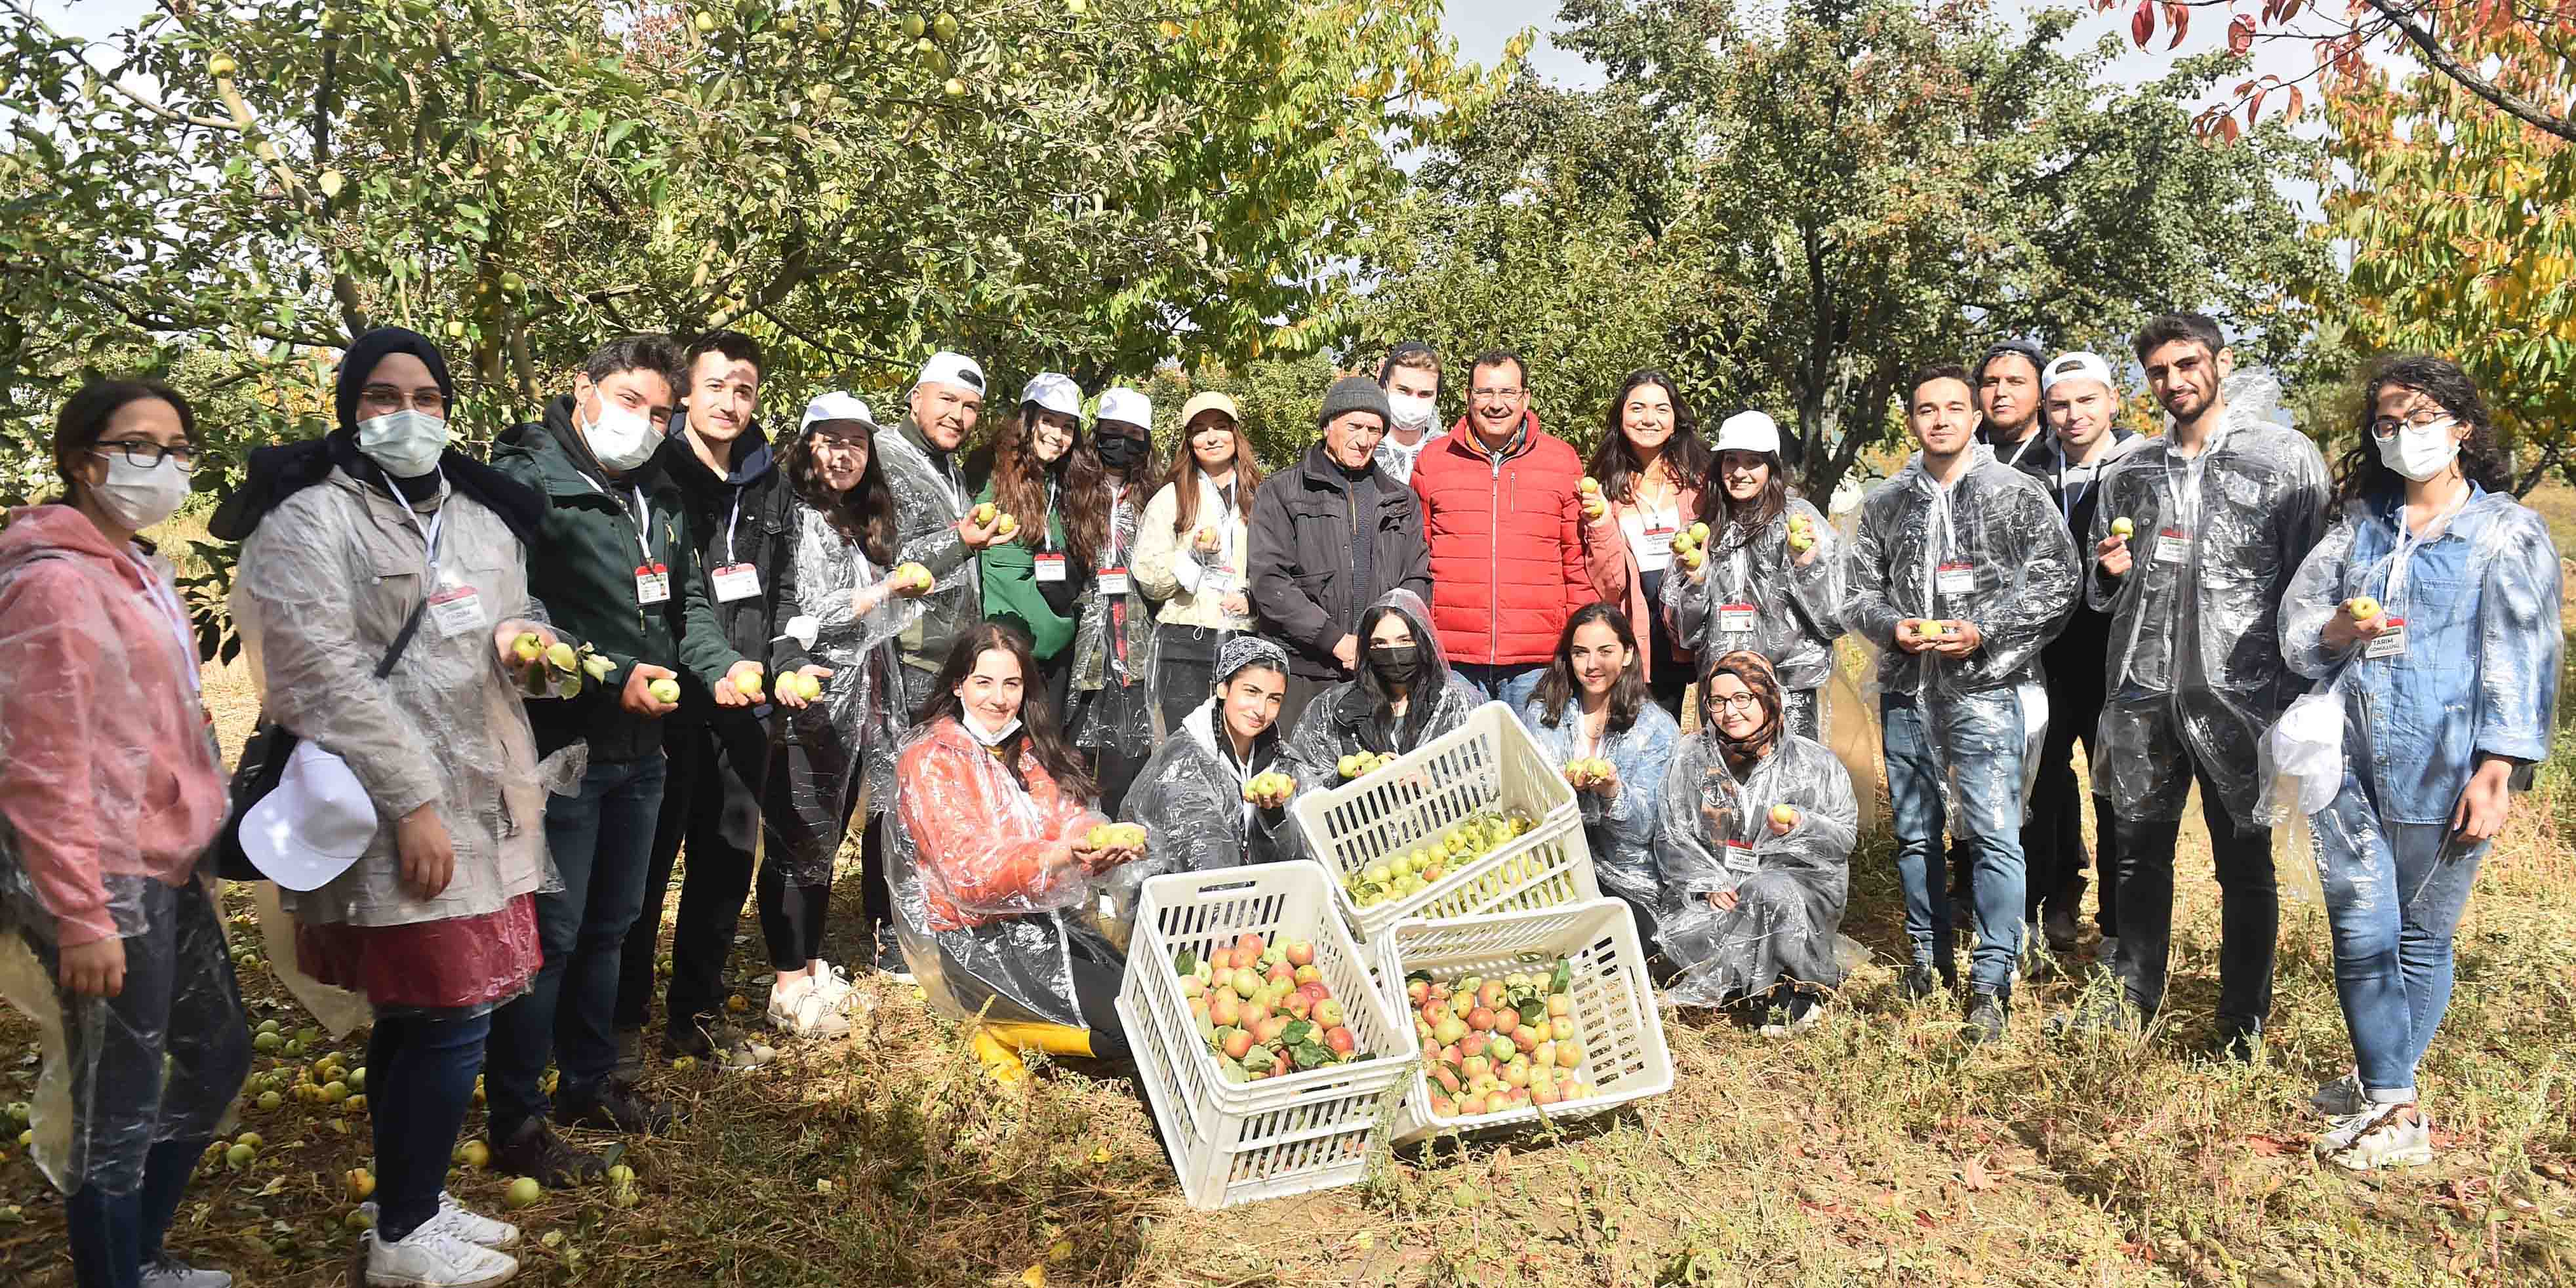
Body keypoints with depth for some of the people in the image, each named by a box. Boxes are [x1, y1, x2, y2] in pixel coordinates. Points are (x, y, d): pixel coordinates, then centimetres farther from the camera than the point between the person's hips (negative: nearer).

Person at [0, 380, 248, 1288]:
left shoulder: (140, 571, 12)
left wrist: (194, 856, 17)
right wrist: (81, 920, -20)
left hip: (168, 874, 10)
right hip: (107, 887, -10)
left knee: (219, 1056, 21)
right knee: (118, 1110, 2)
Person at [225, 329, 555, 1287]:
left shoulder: (484, 516, 16)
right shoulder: (311, 519, -6)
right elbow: (322, 674, -15)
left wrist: (528, 637, 1)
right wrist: (412, 802, -19)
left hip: (485, 802, 7)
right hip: (395, 813, -7)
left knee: (418, 1018, 15)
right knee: (449, 1022, -6)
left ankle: (414, 1201, 28)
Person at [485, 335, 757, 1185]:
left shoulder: (659, 495, 13)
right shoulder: (529, 479, -12)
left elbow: (687, 599, 20)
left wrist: (720, 664, 2)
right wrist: (612, 674, -24)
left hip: (640, 747, 8)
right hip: (559, 742, -8)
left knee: (609, 924, 20)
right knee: (550, 933, -2)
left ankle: (589, 1083, 36)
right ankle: (515, 1125, 11)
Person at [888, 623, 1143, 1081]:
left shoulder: (1026, 750, 13)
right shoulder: (931, 759, -9)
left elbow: (1068, 822, 2)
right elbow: (968, 871, -20)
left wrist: (1108, 846, -23)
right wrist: (1063, 855, -36)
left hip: (1035, 922, 8)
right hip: (970, 943, -8)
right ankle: (1000, 1032, 0)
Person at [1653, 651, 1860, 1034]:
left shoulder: (1813, 762, 1)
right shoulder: (1691, 758, 4)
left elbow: (1845, 836, 1)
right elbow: (1671, 837, 3)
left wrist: (1800, 826, -20)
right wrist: (1708, 884, -12)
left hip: (1797, 880, -2)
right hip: (1716, 888, 2)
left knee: (1770, 890, -37)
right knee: (1684, 938, -28)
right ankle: (1801, 992, -10)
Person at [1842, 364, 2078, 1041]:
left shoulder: (2016, 493, 1)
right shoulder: (1886, 502, 11)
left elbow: (2057, 585, -3)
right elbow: (1859, 592, 13)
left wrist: (1982, 633, -14)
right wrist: (1894, 627, -7)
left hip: (1986, 688, -4)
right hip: (1906, 689, 4)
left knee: (1994, 835, -7)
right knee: (1914, 833, 12)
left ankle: (1991, 983, 1)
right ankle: (1929, 956, 27)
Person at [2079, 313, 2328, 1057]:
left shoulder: (2288, 458, -1)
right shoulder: (2129, 472, 12)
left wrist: (2296, 695, -8)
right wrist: (2110, 573, -2)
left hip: (2240, 694, -4)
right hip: (2143, 690, 4)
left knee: (2245, 864, 5)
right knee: (2140, 853, 12)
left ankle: (2243, 1025, 17)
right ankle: (2135, 997, 26)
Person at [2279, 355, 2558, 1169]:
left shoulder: (2508, 531, 2)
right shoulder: (2359, 521, 14)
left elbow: (2520, 656, -5)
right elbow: (2296, 613, 12)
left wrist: (2498, 770, -13)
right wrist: (2336, 630, -12)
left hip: (2443, 766, -3)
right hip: (2347, 757, 3)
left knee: (2421, 935, 6)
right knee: (2362, 929, -1)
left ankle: (2384, 1090, 19)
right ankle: (2395, 1108, 8)